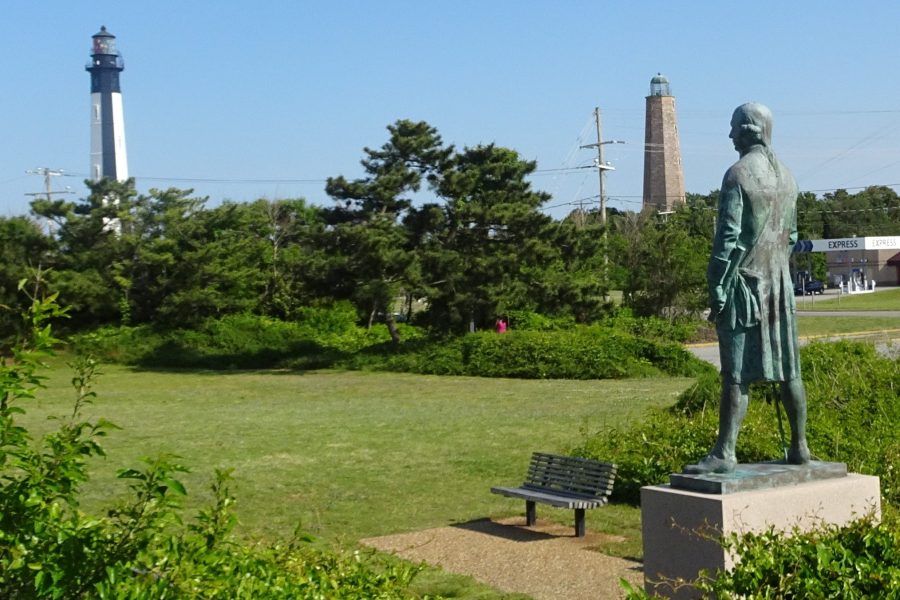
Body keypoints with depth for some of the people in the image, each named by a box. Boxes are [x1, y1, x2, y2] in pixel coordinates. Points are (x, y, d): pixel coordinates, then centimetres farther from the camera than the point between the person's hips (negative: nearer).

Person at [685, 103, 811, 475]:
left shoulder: (738, 174, -11)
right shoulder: (786, 176, 11)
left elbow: (728, 238, -15)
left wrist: (717, 291, -12)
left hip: (745, 283, -7)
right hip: (781, 283, 7)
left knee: (736, 374, -8)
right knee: (788, 368, 11)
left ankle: (724, 453, -8)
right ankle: (799, 447, 19)